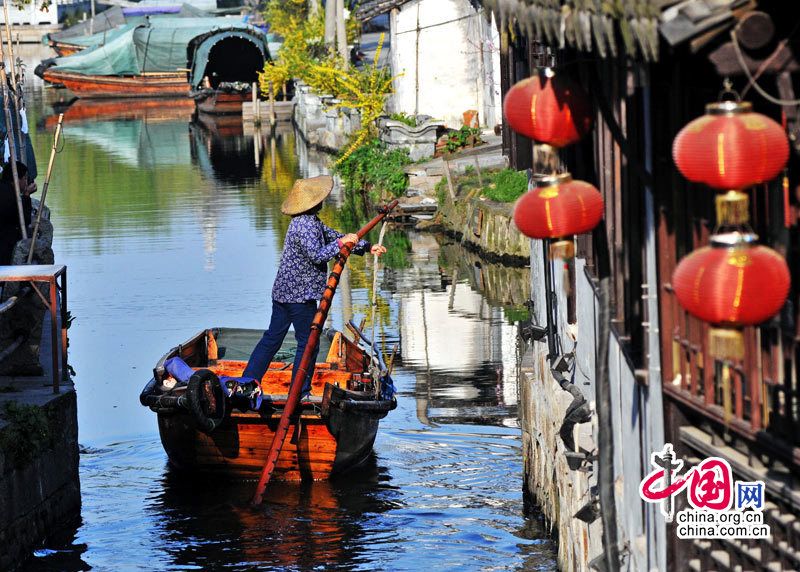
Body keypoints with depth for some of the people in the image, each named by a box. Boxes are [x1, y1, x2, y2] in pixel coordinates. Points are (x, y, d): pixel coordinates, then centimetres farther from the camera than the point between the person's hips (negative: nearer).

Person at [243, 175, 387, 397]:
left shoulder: (311, 221, 14)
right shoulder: (306, 225, -19)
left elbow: (332, 236, 19)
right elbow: (317, 255, -26)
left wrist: (367, 247, 16)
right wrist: (341, 243, -19)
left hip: (283, 291, 10)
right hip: (300, 295, -10)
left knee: (272, 338, 13)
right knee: (308, 343, 0)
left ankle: (247, 381, 14)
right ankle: (300, 393, 5)